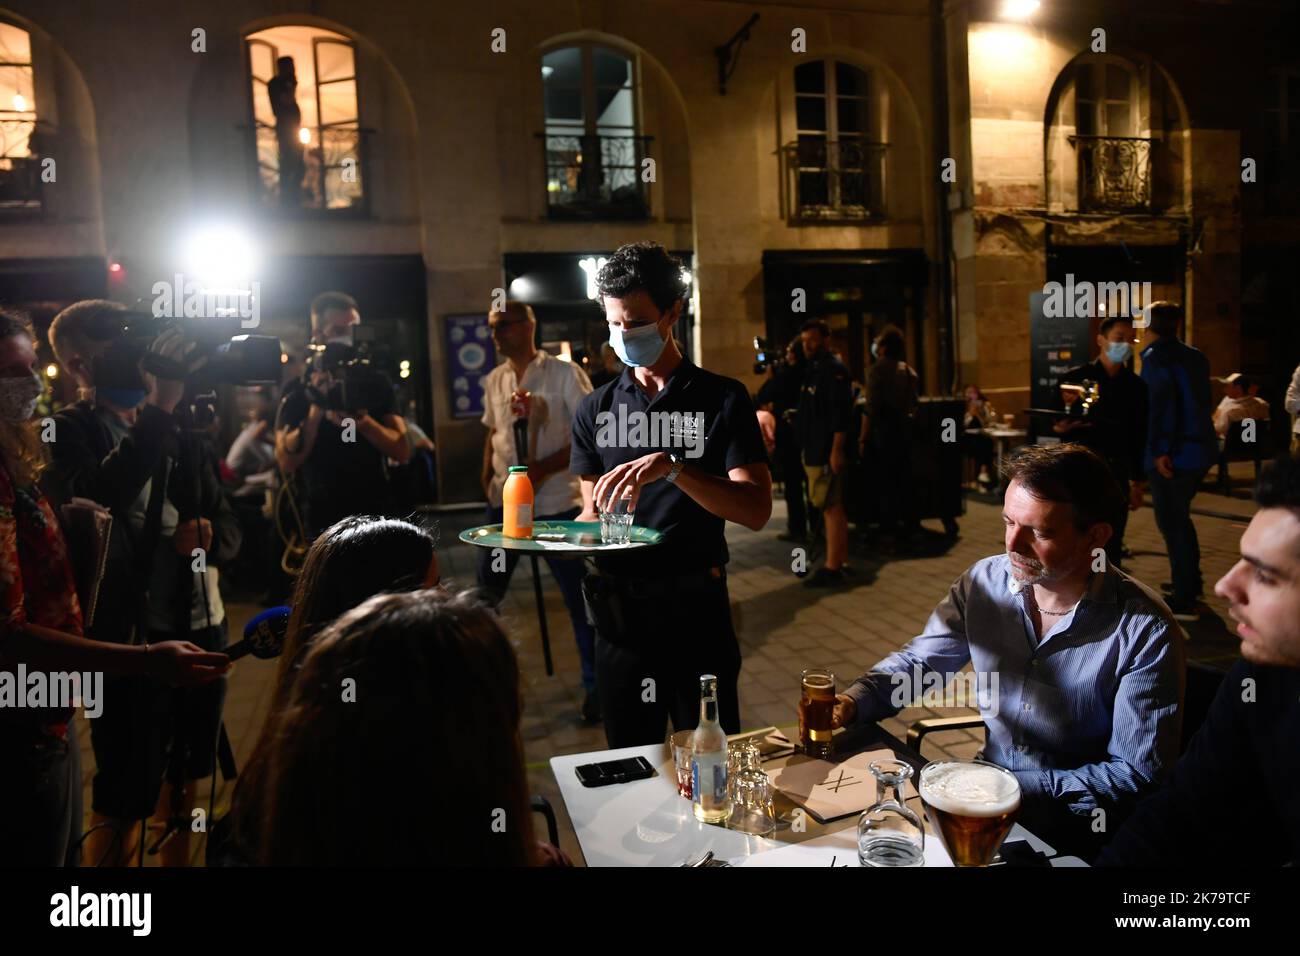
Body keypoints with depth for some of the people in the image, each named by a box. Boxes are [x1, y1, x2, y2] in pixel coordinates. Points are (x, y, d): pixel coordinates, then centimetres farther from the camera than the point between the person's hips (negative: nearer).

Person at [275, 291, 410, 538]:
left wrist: (360, 420, -21)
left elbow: (402, 451, -5)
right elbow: (287, 462, -11)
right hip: (324, 524, -2)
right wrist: (317, 409, -22)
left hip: (379, 516, 2)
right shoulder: (297, 392, -1)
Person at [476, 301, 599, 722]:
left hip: (556, 503, -5)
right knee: (486, 590, 13)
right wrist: (488, 476, 3)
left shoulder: (565, 374, -8)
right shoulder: (494, 380, 9)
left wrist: (543, 469, -22)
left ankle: (595, 685, 21)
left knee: (579, 596, 4)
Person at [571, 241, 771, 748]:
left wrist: (672, 466, -25)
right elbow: (593, 513, 11)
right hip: (620, 610, 3)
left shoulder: (721, 398, -1)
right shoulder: (596, 410, 8)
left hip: (697, 609, -2)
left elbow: (756, 509, -12)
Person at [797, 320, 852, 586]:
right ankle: (839, 561, 24)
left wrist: (837, 450, -25)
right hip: (816, 451, 10)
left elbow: (840, 413, -21)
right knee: (832, 507, 15)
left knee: (832, 508, -8)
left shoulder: (833, 369, -12)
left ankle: (832, 569, -6)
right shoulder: (813, 368, 18)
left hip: (828, 452, -10)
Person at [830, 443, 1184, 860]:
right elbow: (917, 661, 4)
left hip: (1081, 823, -4)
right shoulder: (985, 581, -8)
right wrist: (852, 702, -15)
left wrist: (1021, 785, -22)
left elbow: (1139, 774, -15)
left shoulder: (1146, 632, -20)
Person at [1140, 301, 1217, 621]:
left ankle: (1184, 601, 1)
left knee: (1171, 522, -2)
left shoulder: (1155, 358, -10)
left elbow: (1160, 404, -21)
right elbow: (1201, 401, 16)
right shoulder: (1195, 357, 14)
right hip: (1199, 449, 9)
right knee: (1179, 517, 24)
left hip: (1173, 454, -9)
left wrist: (1159, 450, -22)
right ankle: (1190, 582, 37)